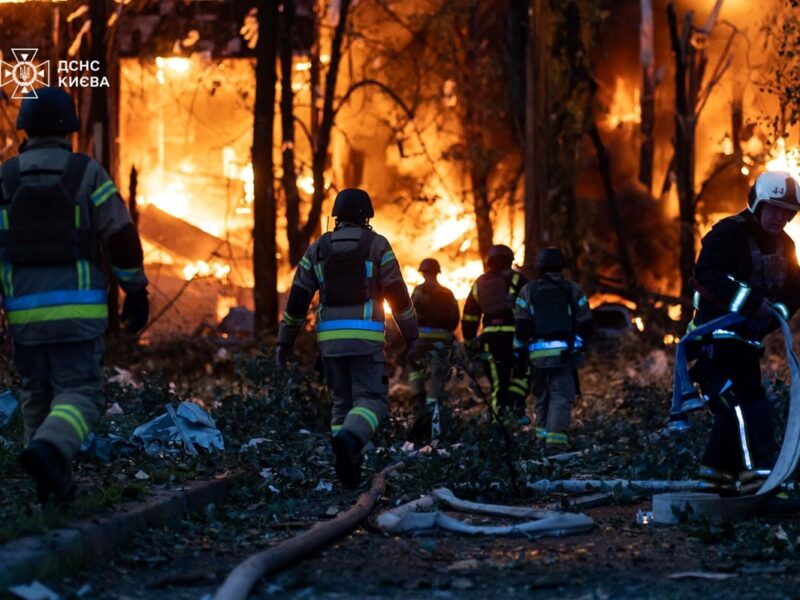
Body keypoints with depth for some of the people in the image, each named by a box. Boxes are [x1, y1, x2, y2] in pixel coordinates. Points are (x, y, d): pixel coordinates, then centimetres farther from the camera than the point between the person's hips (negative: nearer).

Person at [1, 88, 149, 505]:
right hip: (77, 309, -3)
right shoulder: (88, 174, -3)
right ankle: (47, 453, -32)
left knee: (38, 397, 18)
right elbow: (121, 238, -5)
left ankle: (53, 488, 19)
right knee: (78, 398, -3)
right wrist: (137, 292, 6)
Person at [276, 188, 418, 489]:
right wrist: (411, 334, 8)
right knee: (372, 402, -5)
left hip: (330, 337, 4)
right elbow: (398, 293, -1)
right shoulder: (377, 245, 1)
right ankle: (347, 441, -36)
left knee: (343, 402, 15)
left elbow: (297, 297, 8)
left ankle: (350, 471, 4)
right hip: (365, 337, -4)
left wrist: (285, 341, 13)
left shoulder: (318, 248, 10)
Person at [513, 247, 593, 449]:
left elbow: (522, 328, 1)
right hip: (564, 353, -2)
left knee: (542, 395, 19)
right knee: (562, 395, -5)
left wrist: (520, 353, 11)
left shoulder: (528, 291, 6)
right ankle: (556, 435, -18)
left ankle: (542, 431, 22)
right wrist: (579, 344, 23)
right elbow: (586, 325, 6)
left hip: (538, 354, 2)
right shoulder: (573, 290, 6)